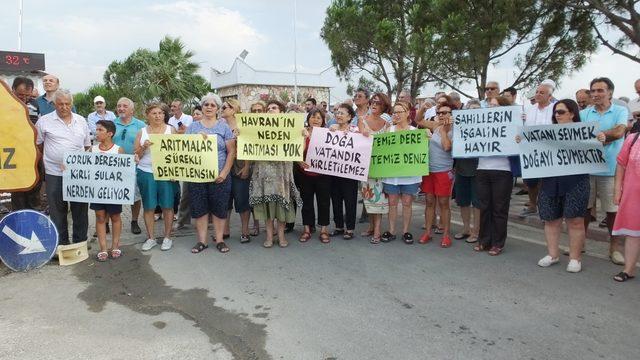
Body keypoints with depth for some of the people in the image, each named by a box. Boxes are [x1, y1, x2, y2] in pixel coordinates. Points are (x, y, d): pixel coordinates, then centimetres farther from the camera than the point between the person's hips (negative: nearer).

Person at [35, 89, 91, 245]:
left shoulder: (81, 121, 8)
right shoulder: (44, 121, -1)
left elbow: (87, 145, 16)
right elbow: (38, 144, 8)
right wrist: (51, 157, 10)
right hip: (54, 174, -2)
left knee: (80, 209, 9)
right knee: (58, 210, 7)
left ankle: (80, 242, 22)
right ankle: (61, 243, 19)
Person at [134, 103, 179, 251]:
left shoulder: (171, 130, 5)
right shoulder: (142, 132, 8)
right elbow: (136, 156, 9)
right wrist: (144, 147, -12)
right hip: (146, 173, 1)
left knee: (167, 206, 2)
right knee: (148, 207, 5)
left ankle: (167, 237, 14)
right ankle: (151, 238, 17)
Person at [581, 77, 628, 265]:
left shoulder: (620, 111, 2)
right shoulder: (584, 113, 9)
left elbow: (619, 132, -15)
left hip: (610, 169, -2)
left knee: (613, 209, 3)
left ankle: (615, 245, 17)